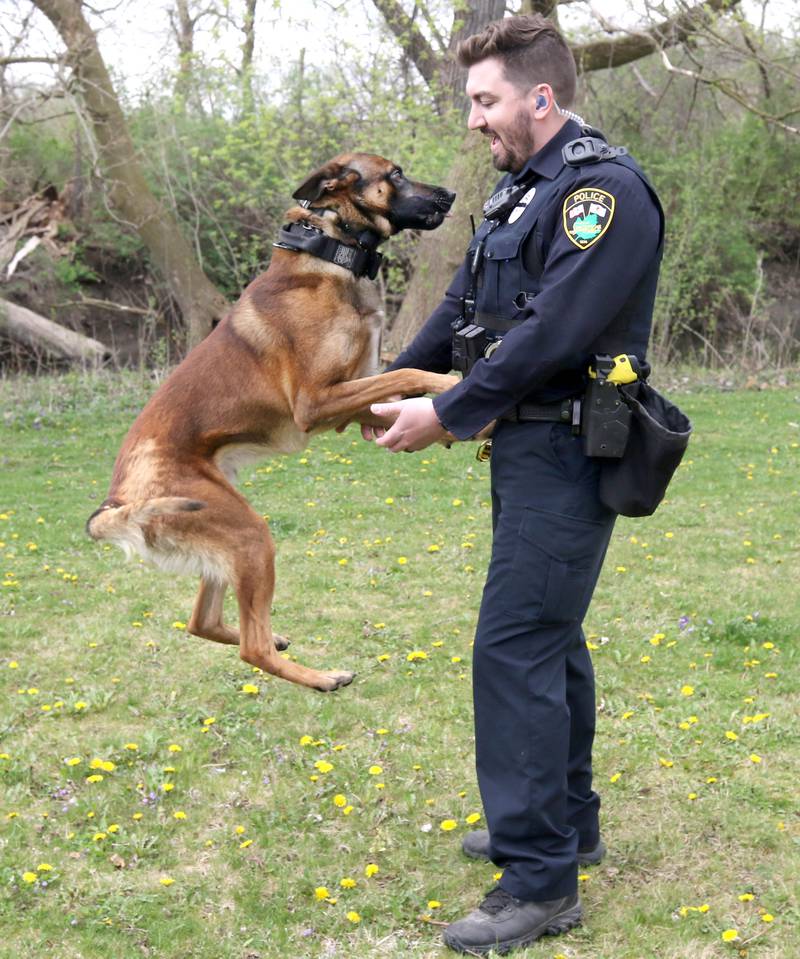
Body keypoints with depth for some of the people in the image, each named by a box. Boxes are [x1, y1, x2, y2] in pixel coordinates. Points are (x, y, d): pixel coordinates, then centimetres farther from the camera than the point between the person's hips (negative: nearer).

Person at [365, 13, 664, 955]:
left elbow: (553, 330, -23)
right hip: (526, 446, 10)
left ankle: (540, 883, -6)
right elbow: (463, 306, 18)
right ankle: (565, 823, 32)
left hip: (567, 453, -10)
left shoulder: (604, 188, -16)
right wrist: (392, 385, 10)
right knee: (548, 638, 17)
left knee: (515, 647, -12)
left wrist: (449, 415, -19)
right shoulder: (522, 188, 15)